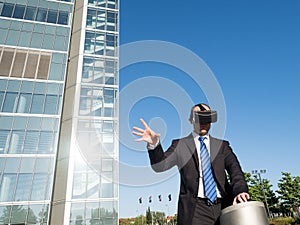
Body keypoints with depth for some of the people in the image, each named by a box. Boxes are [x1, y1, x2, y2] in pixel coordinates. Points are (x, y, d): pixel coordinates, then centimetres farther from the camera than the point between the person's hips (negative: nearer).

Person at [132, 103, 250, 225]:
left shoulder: (222, 145, 14)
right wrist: (154, 145, -25)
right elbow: (160, 166, -5)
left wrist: (240, 191, -18)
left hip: (223, 207, 3)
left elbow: (235, 170, 2)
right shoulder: (180, 145, 6)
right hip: (195, 209, -3)